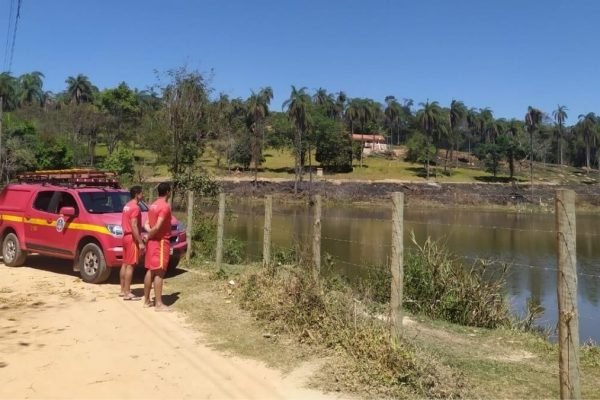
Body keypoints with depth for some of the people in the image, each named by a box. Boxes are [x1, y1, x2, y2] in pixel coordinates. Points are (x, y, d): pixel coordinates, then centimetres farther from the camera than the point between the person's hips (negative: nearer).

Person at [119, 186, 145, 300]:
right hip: (132, 238, -10)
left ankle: (123, 290, 20)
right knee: (130, 265, -7)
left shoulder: (127, 206, 15)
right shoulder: (135, 207, -16)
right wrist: (140, 242, -22)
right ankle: (127, 293, -6)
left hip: (126, 237, 10)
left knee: (125, 264, 13)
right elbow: (134, 226, -23)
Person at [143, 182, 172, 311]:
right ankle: (159, 304, -6)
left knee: (150, 271, 13)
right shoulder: (165, 206, -16)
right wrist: (149, 236, -9)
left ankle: (146, 300, 20)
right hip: (161, 242, -9)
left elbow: (146, 224, 13)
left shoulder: (153, 205, 13)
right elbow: (158, 227, -23)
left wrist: (150, 234, -2)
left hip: (152, 241, 9)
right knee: (159, 272, -8)